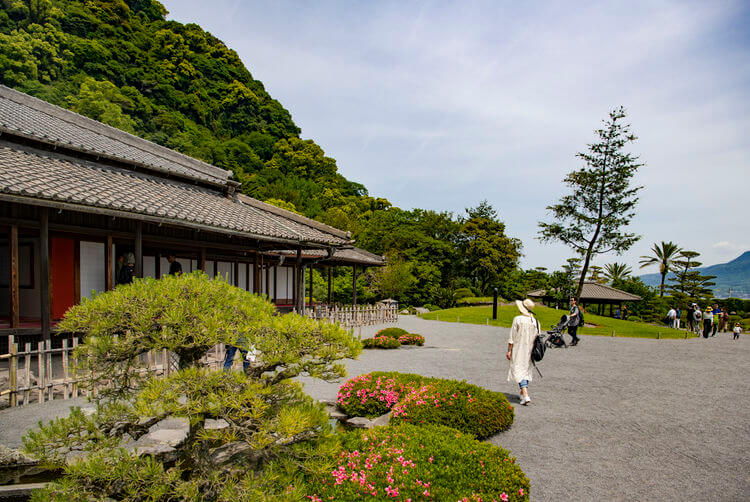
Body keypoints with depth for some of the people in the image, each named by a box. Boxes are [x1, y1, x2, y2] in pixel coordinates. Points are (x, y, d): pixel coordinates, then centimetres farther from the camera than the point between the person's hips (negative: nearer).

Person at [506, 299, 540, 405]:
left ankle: (525, 396, -16)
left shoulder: (518, 319, -14)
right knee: (526, 369, 18)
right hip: (530, 350, 5)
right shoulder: (535, 321, 0)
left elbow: (512, 336, -12)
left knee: (519, 370, -4)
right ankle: (523, 393, 27)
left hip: (518, 350, -5)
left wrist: (509, 350, -7)